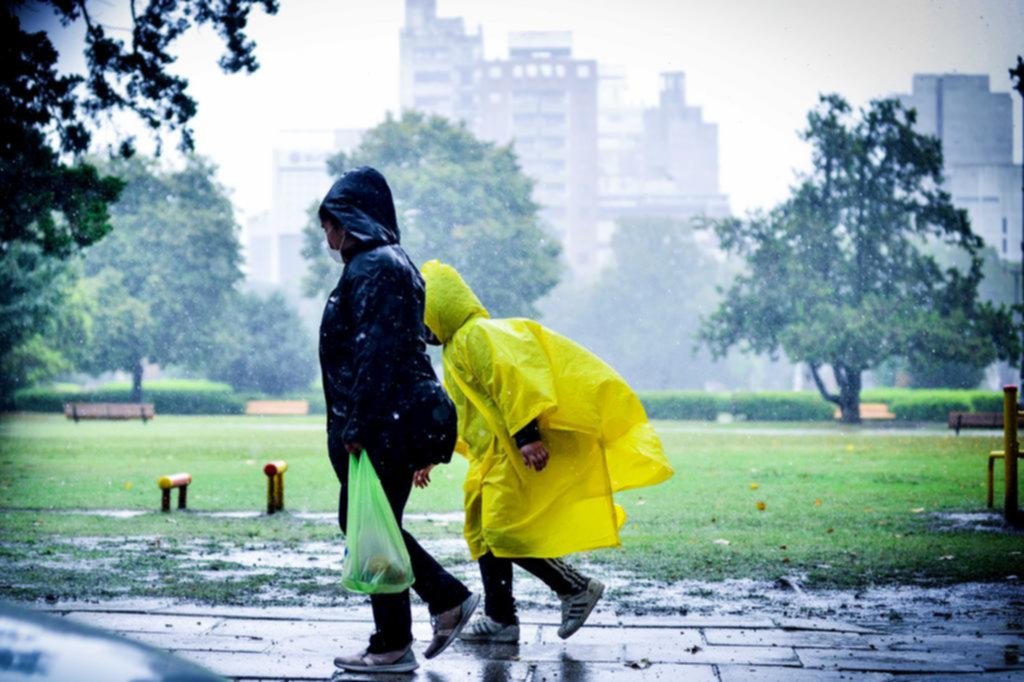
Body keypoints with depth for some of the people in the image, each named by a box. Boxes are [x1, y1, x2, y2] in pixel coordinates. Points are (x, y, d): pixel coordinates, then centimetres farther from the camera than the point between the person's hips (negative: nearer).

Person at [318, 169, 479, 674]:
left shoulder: (373, 268, -14)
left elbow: (374, 353, -21)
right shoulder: (389, 263, 18)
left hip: (385, 424, -10)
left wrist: (356, 426, -22)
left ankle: (392, 647, 9)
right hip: (400, 420, 10)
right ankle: (448, 598, 20)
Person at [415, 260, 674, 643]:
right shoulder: (455, 349, 21)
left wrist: (526, 435, -32)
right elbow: (453, 412, 31)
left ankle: (576, 588, -2)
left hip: (515, 456, -11)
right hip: (493, 460, 11)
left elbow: (511, 381, -25)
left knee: (503, 532, -13)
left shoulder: (477, 336, -13)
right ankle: (500, 619, 16)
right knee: (483, 532, 11)